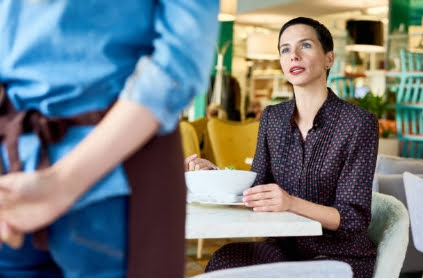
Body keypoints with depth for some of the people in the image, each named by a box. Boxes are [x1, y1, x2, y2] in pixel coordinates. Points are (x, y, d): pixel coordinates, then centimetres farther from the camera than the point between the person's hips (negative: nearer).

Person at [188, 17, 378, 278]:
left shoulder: (358, 123, -12)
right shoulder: (272, 118, 5)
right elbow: (256, 190, 6)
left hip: (341, 257, -4)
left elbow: (354, 219, -15)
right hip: (286, 247, 5)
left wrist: (292, 203, -33)